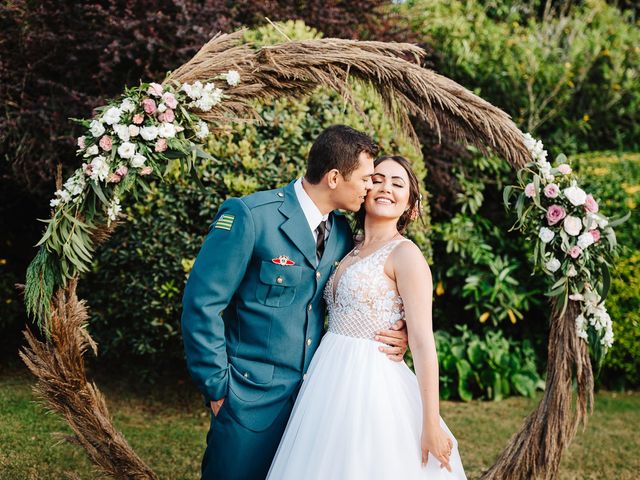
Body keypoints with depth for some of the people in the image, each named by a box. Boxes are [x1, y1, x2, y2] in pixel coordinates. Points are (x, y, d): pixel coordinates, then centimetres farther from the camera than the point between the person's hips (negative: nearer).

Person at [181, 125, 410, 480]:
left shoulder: (341, 232, 6)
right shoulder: (249, 215, -14)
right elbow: (202, 303, -13)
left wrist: (394, 333, -2)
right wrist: (217, 388, -12)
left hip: (312, 396, 6)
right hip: (251, 399, -6)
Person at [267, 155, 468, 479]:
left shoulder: (405, 253, -8)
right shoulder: (353, 252, 14)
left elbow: (422, 343, -14)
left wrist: (431, 425, -17)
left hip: (370, 384, -7)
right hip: (333, 381, 7)